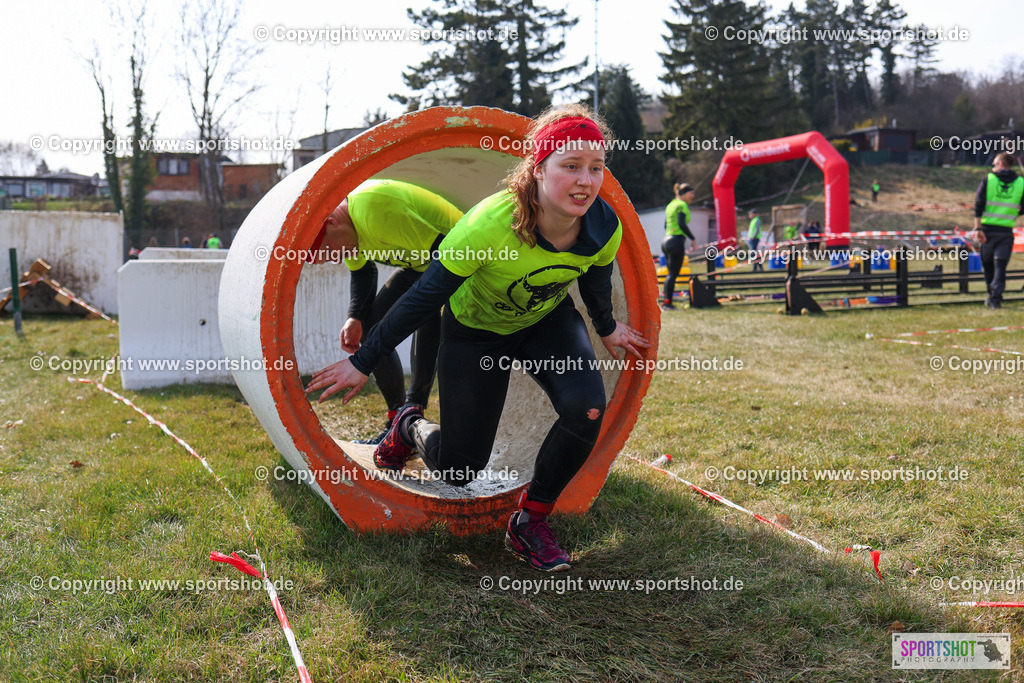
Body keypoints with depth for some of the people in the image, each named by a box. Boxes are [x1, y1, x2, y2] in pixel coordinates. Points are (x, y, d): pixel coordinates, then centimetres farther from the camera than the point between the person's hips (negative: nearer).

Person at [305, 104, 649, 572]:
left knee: (586, 409, -26)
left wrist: (606, 328, 21)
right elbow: (425, 297, -27)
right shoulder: (490, 224, -38)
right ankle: (409, 427, 36)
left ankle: (529, 520, -2)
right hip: (475, 328, -3)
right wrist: (362, 362, -21)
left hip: (548, 319, 4)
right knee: (458, 469, -2)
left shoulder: (604, 227, -23)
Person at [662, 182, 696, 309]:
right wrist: (692, 238, -13)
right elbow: (682, 224, -19)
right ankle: (668, 302, -10)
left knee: (671, 273, 11)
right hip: (677, 241, -9)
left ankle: (665, 302, 11)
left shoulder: (671, 205, 19)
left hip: (666, 240, 9)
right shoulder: (682, 205, -7)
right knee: (673, 274, -8)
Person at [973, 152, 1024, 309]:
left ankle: (992, 295, 22)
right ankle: (996, 298, -8)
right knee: (1001, 265, 2)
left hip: (988, 229, -1)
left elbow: (978, 205, -9)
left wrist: (977, 228, -10)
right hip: (1007, 231, 1)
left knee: (987, 263, 15)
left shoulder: (988, 180, -2)